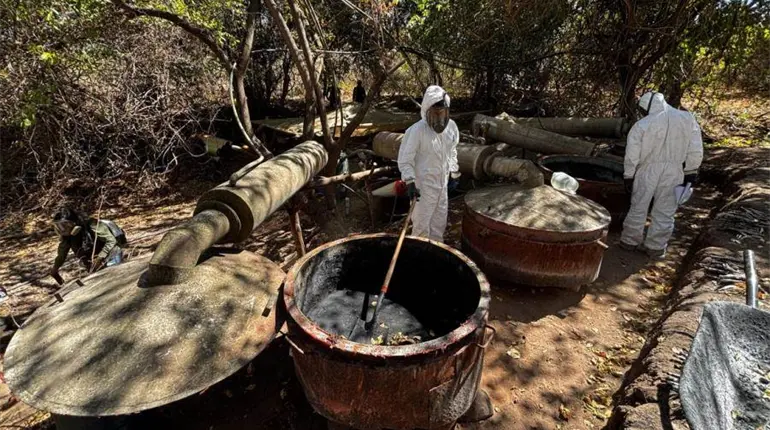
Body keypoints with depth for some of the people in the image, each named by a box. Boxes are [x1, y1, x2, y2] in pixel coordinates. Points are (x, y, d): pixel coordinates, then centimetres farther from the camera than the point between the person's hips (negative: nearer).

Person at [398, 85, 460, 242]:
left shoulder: (451, 126, -1)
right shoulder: (416, 130, -22)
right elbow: (405, 159, -19)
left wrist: (454, 174, 15)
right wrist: (410, 183, -26)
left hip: (442, 183, 7)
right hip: (423, 185, -7)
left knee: (440, 222, 19)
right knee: (422, 224, 2)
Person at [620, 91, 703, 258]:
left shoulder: (641, 125, -11)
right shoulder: (688, 118, -2)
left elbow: (632, 155, -7)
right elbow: (696, 151, 1)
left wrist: (628, 176, 3)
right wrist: (690, 172, 11)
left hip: (647, 172, -2)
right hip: (673, 173, 2)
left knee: (638, 208, 12)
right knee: (664, 212, 10)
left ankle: (629, 241, 21)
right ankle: (656, 247, 16)